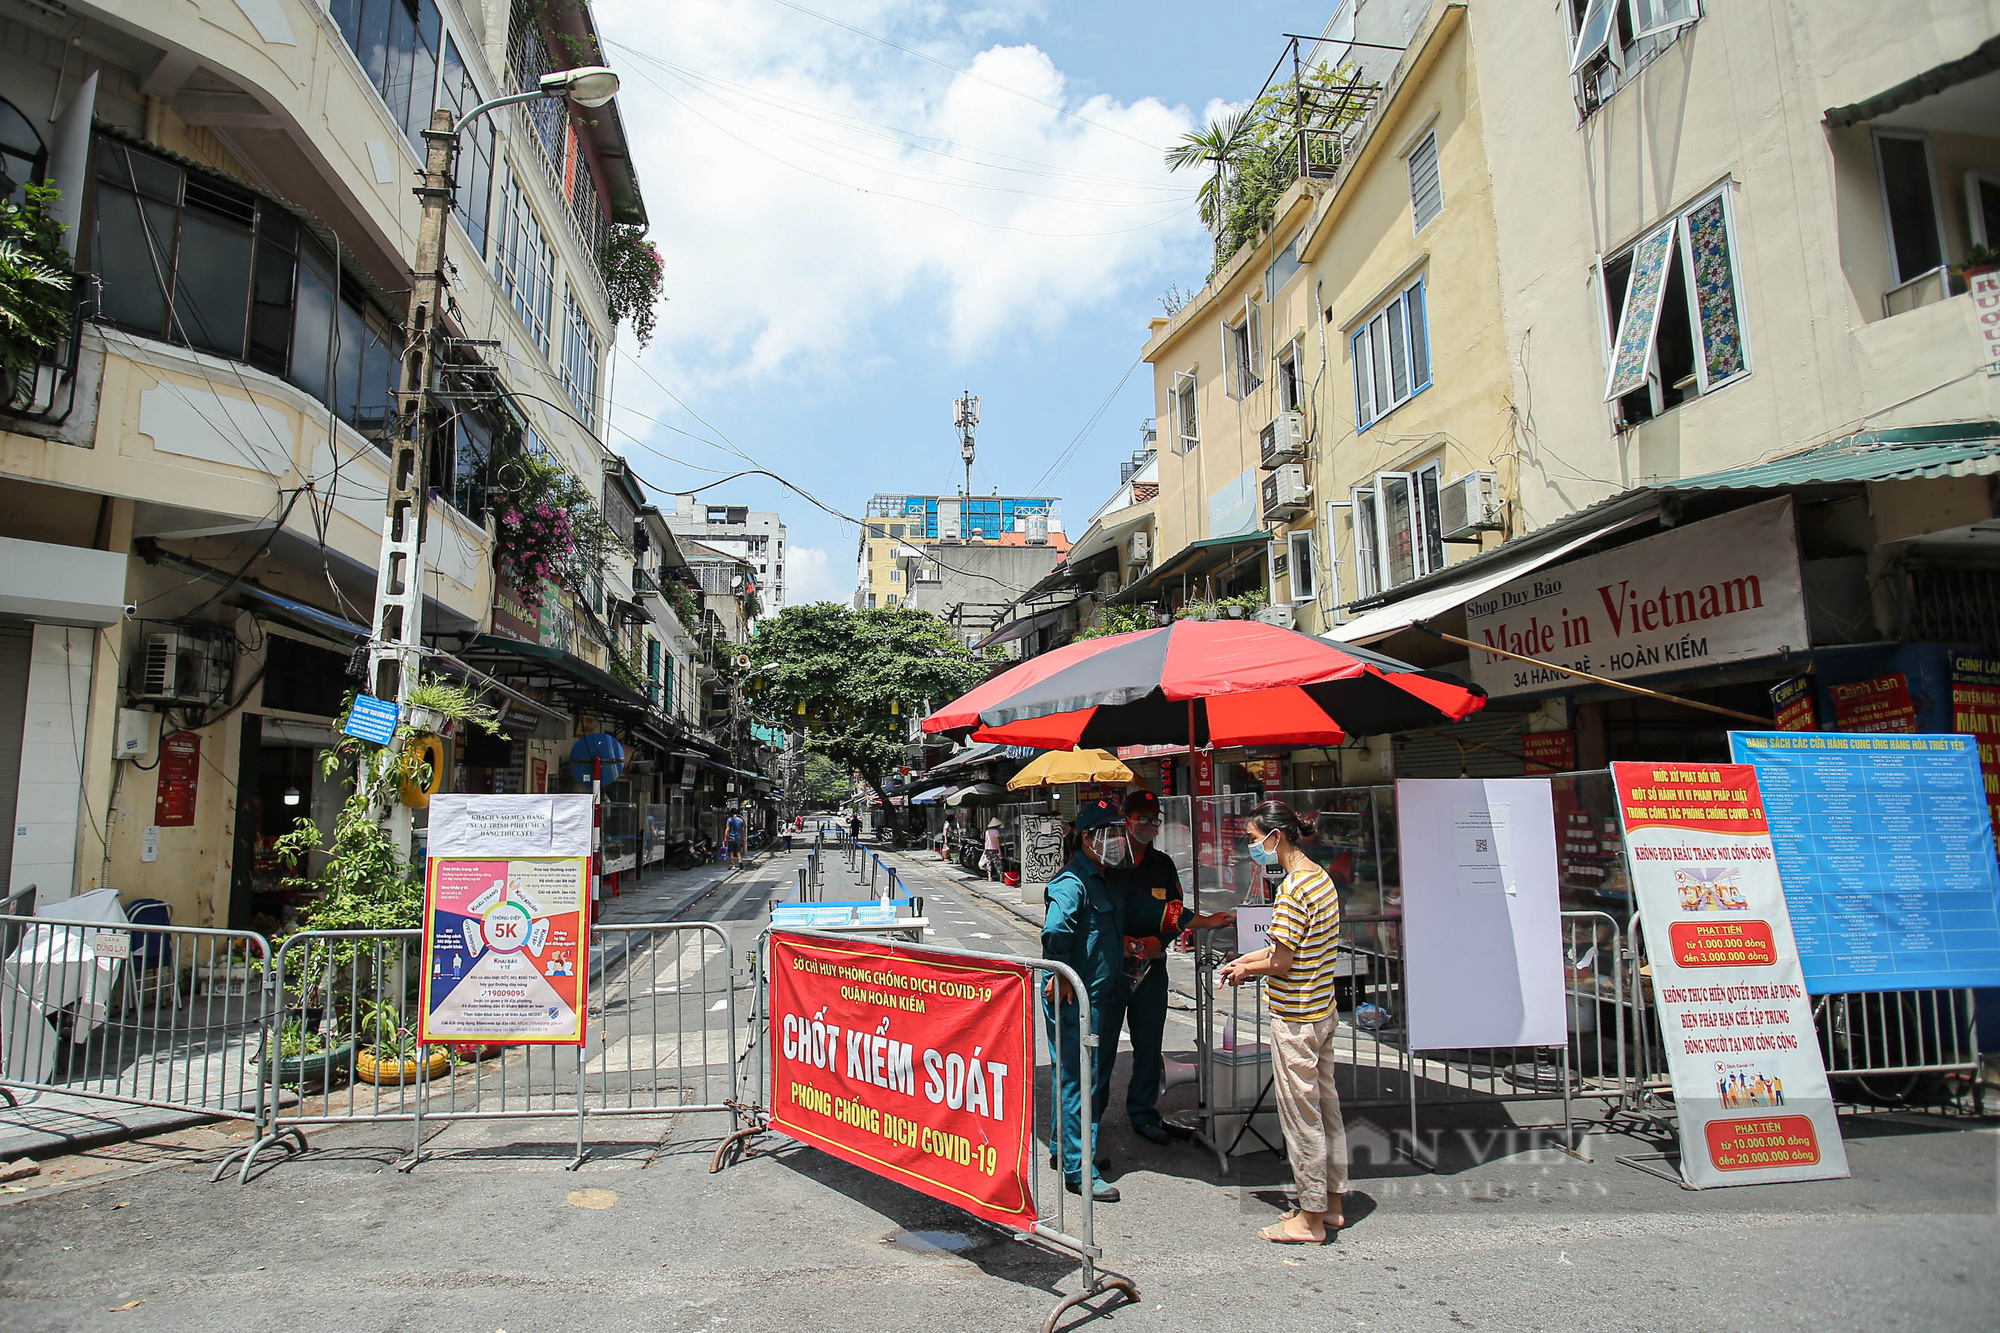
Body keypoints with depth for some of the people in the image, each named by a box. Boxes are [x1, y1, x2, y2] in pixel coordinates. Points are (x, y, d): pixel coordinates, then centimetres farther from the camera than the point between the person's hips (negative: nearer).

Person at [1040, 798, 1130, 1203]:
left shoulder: (1107, 880, 13)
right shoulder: (1073, 881, -19)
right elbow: (1056, 932, -32)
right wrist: (1061, 979, -25)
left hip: (1105, 997, 10)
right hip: (1076, 1000, -10)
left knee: (1097, 1078, 18)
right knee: (1080, 1081, -3)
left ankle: (1067, 1148, 33)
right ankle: (1077, 1169, 7)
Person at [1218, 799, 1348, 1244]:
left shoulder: (1293, 889, -22)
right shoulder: (1321, 877, 7)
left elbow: (1281, 963, -21)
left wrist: (1245, 970, -3)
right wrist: (1249, 958, 12)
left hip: (1294, 1019, -10)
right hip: (1322, 1011, 10)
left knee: (1301, 1115, 2)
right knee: (1326, 1106, 17)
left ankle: (1310, 1219, 14)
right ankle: (1331, 1203, 29)